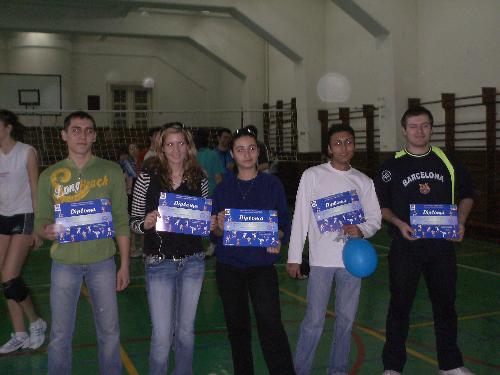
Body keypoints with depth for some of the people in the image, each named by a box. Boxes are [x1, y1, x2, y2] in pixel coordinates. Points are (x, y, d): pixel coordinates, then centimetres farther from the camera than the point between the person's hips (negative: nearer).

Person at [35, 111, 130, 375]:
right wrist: (48, 231, -20)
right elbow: (40, 222, 4)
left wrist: (124, 265, 0)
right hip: (64, 262, 0)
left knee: (109, 331, 9)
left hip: (102, 261, 0)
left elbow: (121, 221, 2)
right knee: (60, 334, 8)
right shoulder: (50, 175, 2)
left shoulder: (111, 171, 1)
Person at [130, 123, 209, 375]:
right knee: (162, 335, -1)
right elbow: (134, 221, -2)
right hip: (159, 262, -2)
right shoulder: (148, 178, -5)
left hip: (192, 261, 3)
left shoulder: (199, 179, 3)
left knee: (186, 329, 14)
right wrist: (146, 223, -22)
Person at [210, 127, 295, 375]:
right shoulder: (223, 187, 6)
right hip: (229, 265, 2)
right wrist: (220, 228, -16)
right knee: (237, 326, 11)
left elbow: (285, 221, 2)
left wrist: (277, 238, -19)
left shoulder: (272, 184, 2)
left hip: (262, 263, -2)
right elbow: (215, 233, 6)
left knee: (270, 324, -13)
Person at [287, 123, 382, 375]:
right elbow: (300, 218, -1)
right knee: (314, 321, -3)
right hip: (321, 259, -3)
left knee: (346, 319, 11)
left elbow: (375, 219, 11)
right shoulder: (313, 175, -1)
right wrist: (294, 258, -4)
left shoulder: (364, 181, 7)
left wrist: (361, 229, -12)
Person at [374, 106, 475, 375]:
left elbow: (466, 194, 15)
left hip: (442, 246, 2)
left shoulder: (447, 162, 5)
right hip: (405, 246, -2)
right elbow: (379, 205, 2)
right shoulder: (392, 166, -1)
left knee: (445, 303, 13)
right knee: (400, 305, 6)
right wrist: (398, 223, -14)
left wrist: (460, 221, -2)